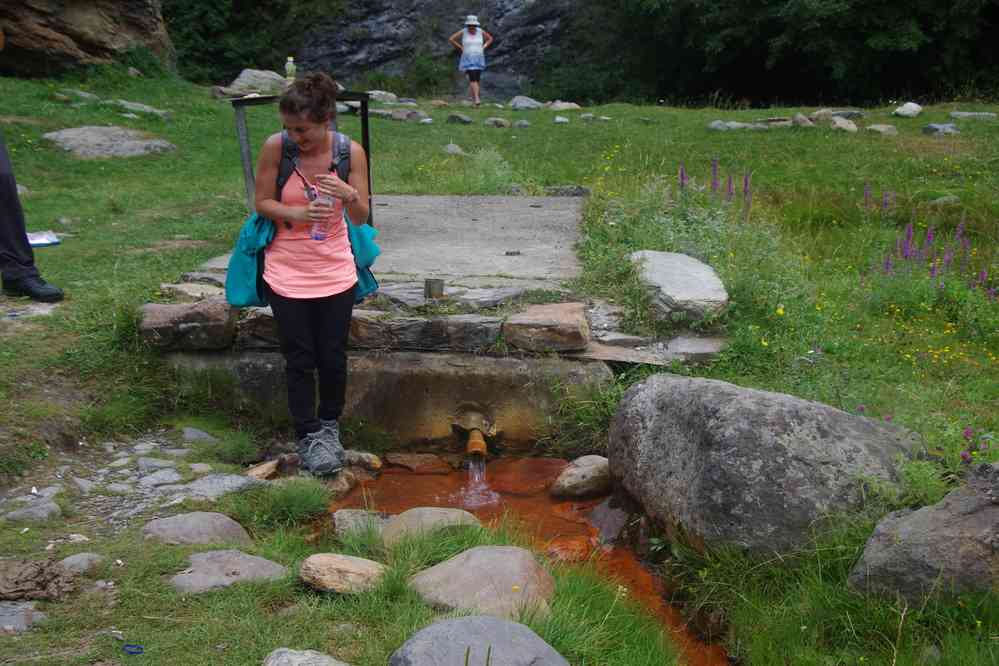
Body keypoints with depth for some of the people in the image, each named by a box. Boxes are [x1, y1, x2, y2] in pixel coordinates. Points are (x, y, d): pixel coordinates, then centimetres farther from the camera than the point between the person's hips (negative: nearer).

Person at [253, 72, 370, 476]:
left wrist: (349, 194, -28)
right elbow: (262, 202, -5)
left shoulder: (351, 152, -11)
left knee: (333, 357, 7)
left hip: (335, 271, 1)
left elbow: (361, 218, -6)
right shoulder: (276, 147, -13)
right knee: (299, 359, 4)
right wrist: (295, 213, -24)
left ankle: (329, 425, 31)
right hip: (287, 273, -1)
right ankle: (308, 435, 20)